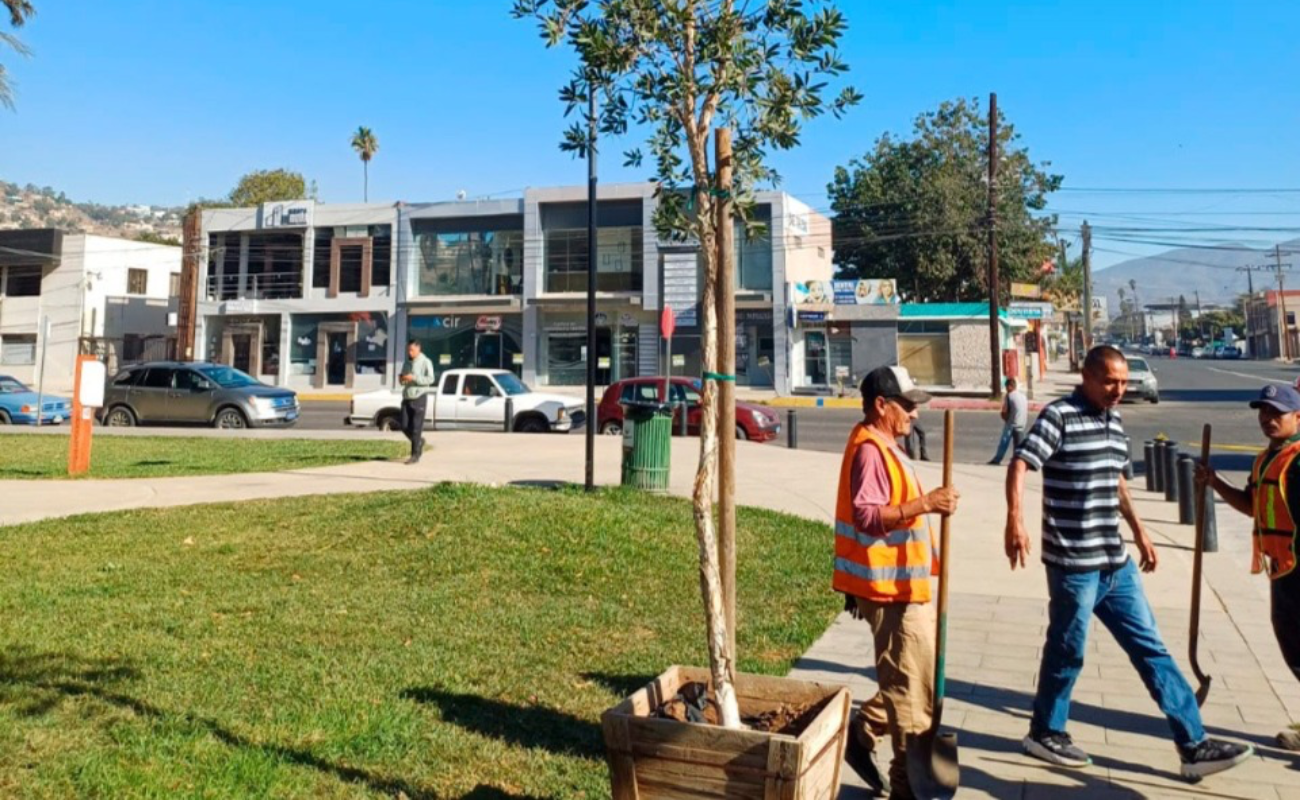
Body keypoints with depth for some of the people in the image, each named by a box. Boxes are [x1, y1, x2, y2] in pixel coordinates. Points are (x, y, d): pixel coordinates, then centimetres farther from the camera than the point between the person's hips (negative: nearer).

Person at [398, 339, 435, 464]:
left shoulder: (425, 362, -5)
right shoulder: (406, 362, 15)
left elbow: (430, 379, -16)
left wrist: (414, 378, -24)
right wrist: (401, 379, -1)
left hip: (419, 398, -6)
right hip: (407, 398, 6)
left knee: (416, 428, -7)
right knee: (405, 427, 2)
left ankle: (415, 456, -2)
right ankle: (419, 441, 28)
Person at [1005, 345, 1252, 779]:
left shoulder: (1114, 419, 11)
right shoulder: (1059, 416, -13)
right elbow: (1019, 466, -23)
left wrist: (1138, 530, 24)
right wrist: (1015, 520, -38)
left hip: (1116, 563, 8)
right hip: (1073, 564, -8)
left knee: (1151, 649, 11)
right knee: (1068, 651, 6)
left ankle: (1194, 745, 19)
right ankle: (1045, 733, 25)